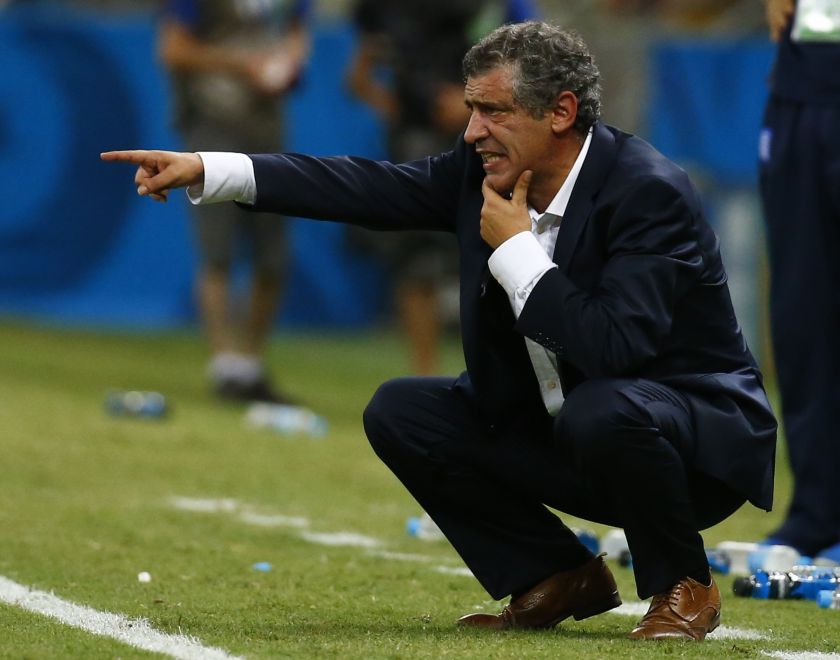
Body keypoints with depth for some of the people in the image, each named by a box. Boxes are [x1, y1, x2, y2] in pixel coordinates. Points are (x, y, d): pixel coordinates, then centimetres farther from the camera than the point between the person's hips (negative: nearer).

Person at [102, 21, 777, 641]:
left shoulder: (650, 192, -25)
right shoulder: (484, 170, -4)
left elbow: (614, 345, -36)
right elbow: (370, 188, -5)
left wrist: (516, 250, -26)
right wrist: (206, 170, -11)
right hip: (557, 431, 7)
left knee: (603, 411, -39)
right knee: (400, 412, -3)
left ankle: (682, 587, -11)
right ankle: (559, 580, 6)